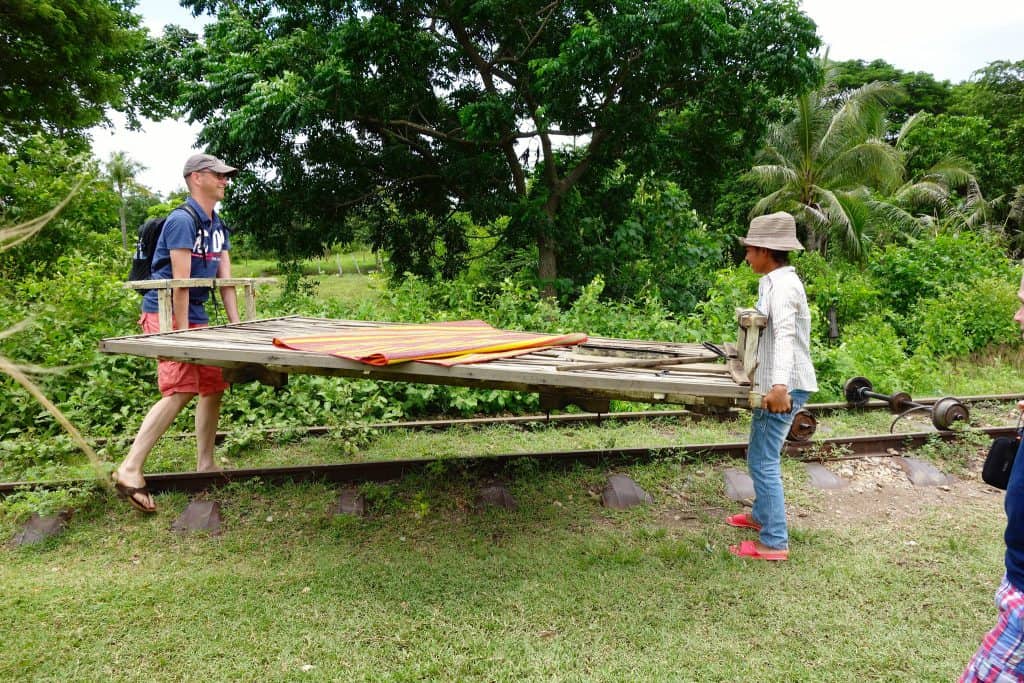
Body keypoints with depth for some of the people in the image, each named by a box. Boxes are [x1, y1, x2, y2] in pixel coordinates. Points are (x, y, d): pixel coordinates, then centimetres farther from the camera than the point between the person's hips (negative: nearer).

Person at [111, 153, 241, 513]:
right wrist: (181, 333, -21)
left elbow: (225, 280, 10)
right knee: (180, 390, -18)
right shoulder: (182, 220, -15)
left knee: (214, 385, 9)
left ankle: (205, 465, 19)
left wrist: (237, 326, 4)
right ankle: (129, 470, -13)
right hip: (166, 313, -9)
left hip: (196, 314, 9)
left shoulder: (217, 226, 13)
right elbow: (180, 281, -20)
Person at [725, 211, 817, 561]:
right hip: (773, 383, 10)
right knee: (758, 455, 22)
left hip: (784, 387, -10)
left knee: (764, 461, -7)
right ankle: (762, 514, 39)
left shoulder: (782, 285, -18)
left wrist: (780, 385, -45)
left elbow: (785, 334, -32)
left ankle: (774, 543, -1)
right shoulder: (773, 281, 14)